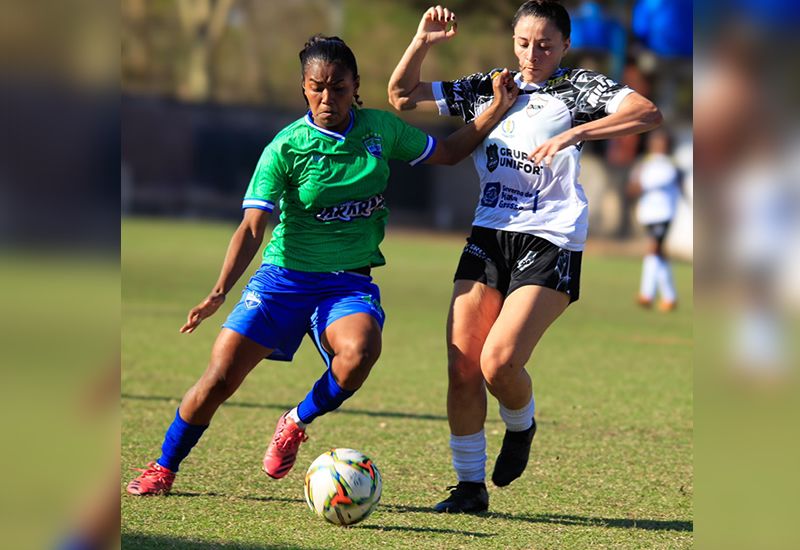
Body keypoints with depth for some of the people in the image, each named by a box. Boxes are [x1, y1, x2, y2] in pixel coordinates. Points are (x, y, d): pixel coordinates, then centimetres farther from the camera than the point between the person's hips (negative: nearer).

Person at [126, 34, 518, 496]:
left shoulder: (381, 129, 2)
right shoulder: (286, 148, -9)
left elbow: (448, 153, 17)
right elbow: (253, 227, -13)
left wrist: (499, 108, 9)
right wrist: (221, 291, -24)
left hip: (351, 281, 2)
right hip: (285, 277, -1)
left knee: (360, 351, -32)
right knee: (221, 377, -11)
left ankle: (297, 423, -2)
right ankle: (163, 468, 14)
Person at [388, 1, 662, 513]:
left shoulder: (579, 87, 1)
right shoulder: (487, 89, 15)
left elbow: (648, 113, -16)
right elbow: (402, 96, 19)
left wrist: (573, 134, -25)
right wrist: (422, 42, 2)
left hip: (550, 242, -5)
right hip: (488, 235, 5)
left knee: (499, 362, -18)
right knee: (461, 368, -4)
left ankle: (521, 427, 16)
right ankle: (470, 485, 8)